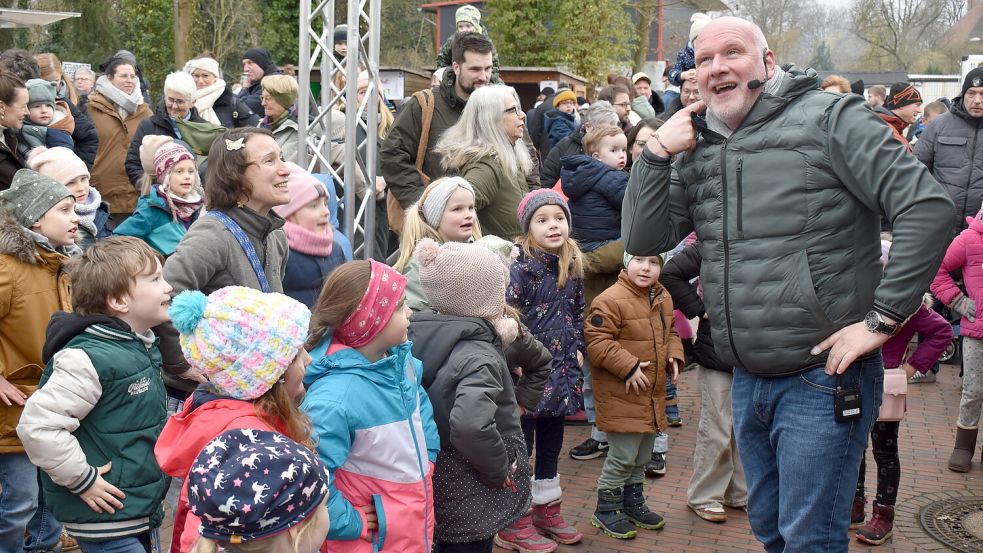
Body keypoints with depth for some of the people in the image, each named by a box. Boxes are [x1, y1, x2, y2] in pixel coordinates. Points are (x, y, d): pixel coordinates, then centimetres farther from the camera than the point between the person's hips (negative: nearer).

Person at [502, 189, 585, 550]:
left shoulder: (572, 266, 7)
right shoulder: (521, 267, -15)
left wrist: (578, 349, 8)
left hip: (562, 369, 7)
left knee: (551, 441, 18)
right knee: (520, 443, 2)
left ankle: (546, 509, 33)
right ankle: (514, 523, 11)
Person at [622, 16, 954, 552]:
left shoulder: (827, 117, -9)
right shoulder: (699, 150, 10)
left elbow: (928, 206, -16)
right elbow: (643, 239, 5)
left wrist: (882, 318, -17)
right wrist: (657, 153, -6)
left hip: (822, 378, -6)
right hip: (746, 381, 6)